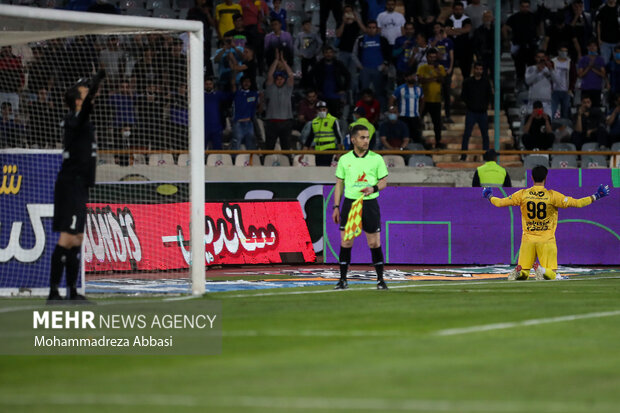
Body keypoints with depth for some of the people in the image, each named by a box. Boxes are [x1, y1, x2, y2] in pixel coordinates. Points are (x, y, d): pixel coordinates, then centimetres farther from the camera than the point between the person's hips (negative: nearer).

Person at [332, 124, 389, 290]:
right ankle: (343, 279, 5)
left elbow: (384, 181, 5)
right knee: (346, 242, -1)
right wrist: (336, 207, 5)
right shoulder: (344, 160, 6)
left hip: (370, 202, -1)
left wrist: (374, 188, -17)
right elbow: (339, 184, 10)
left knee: (374, 243, -1)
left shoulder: (376, 159, 2)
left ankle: (380, 279, 7)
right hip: (349, 202, 1)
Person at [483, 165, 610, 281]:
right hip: (546, 241, -2)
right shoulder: (552, 196, -8)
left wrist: (489, 196, 27)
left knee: (523, 273, 10)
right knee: (551, 275, 2)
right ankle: (541, 269, -32)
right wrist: (596, 196, 3)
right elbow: (577, 203, -9)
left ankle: (517, 272, -25)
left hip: (528, 240, 2)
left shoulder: (522, 194, -2)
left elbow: (499, 203, 6)